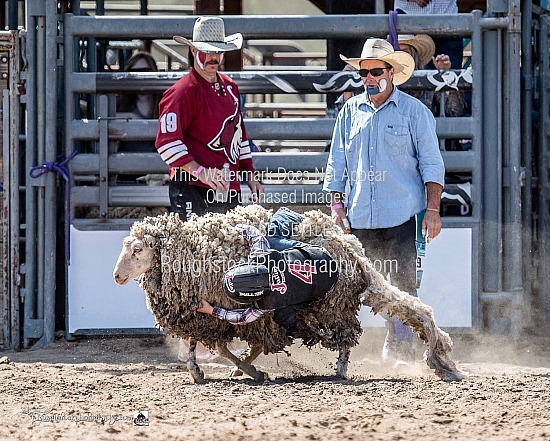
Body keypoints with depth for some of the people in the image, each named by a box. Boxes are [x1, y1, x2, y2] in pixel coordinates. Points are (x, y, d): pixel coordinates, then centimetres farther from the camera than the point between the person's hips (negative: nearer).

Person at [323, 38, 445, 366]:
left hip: (403, 216, -3)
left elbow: (432, 164, 1)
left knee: (403, 283, -6)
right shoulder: (351, 111, 12)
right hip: (360, 217, 3)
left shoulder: (414, 111, 2)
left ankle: (401, 347, 0)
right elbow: (336, 164, 16)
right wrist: (336, 205, 7)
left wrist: (433, 209, -7)